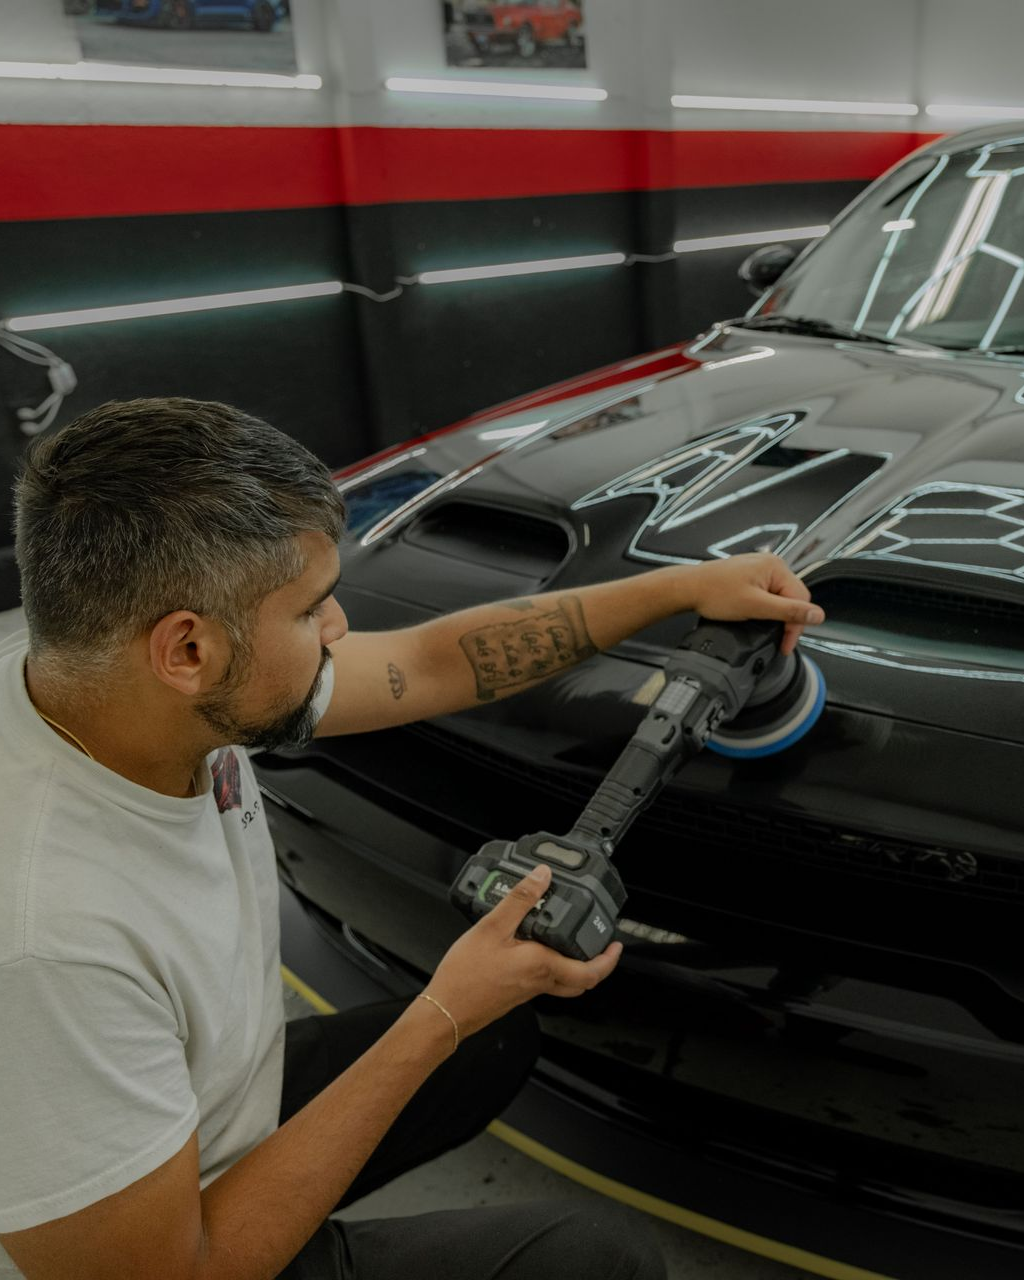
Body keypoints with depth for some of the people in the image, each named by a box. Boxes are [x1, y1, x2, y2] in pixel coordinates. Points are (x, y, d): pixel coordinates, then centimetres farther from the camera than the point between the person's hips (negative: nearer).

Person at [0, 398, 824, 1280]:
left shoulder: (178, 694, -18)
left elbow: (434, 660, -5)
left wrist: (689, 584, -2)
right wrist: (442, 1018, -26)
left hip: (234, 1105, 7)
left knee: (498, 1036, 19)